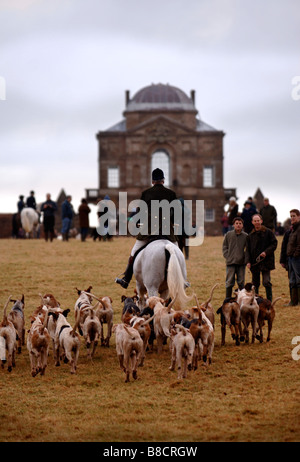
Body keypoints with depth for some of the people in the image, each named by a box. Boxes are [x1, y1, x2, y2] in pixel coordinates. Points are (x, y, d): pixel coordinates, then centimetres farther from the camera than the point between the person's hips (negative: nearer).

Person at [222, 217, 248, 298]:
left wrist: (245, 257, -5)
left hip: (241, 263, 0)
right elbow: (224, 246, 8)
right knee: (229, 282, 0)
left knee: (241, 282, 7)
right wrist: (227, 256, -2)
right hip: (231, 262, 0)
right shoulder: (228, 235, 3)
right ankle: (228, 299, 5)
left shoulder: (245, 236, 2)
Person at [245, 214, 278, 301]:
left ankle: (269, 301, -4)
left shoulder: (268, 232, 1)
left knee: (266, 282, -10)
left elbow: (274, 244, 0)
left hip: (266, 261, -4)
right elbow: (248, 250, 11)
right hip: (254, 262, 4)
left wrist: (266, 252, -15)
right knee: (255, 283, 9)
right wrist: (248, 261, -3)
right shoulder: (250, 235, 11)